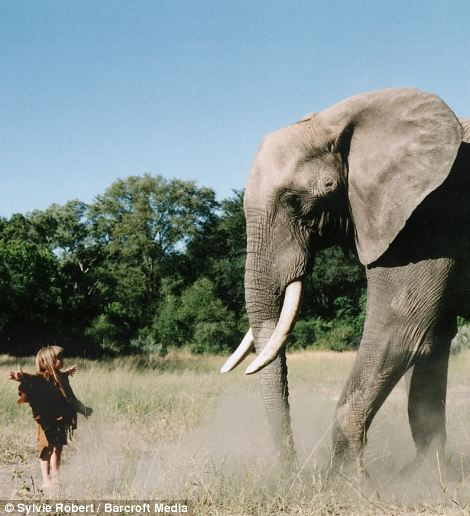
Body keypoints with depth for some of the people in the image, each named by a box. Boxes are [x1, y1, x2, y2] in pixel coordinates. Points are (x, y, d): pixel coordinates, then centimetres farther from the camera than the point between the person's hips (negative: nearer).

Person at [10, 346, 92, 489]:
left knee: (58, 450, 14)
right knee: (47, 450, -1)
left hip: (61, 420, 8)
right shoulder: (42, 378, -16)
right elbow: (33, 380, -38)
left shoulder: (60, 377, 9)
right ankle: (46, 481, 4)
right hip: (48, 421, -8)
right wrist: (23, 378, -58)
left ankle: (56, 478, 23)